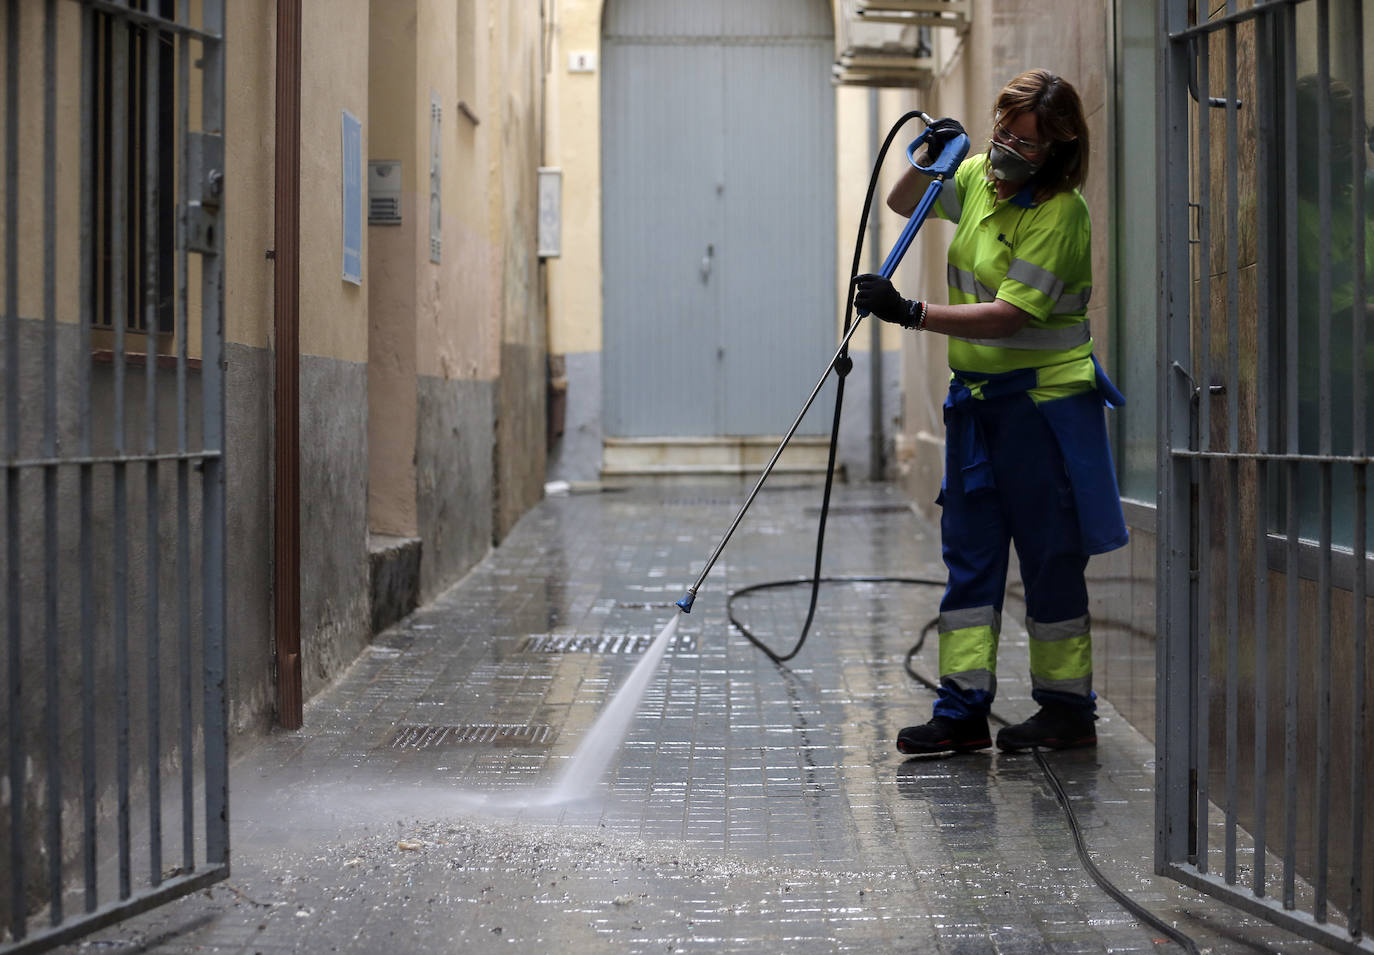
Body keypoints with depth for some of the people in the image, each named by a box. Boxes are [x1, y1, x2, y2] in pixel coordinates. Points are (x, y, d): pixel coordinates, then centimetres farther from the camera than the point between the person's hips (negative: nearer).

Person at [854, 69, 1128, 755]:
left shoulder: (1059, 212, -17)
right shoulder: (981, 175, 6)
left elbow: (1010, 315, -25)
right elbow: (903, 204, 20)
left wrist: (910, 313, -31)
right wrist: (930, 159, -1)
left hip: (1044, 397, -8)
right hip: (977, 394, 8)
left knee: (1050, 557, 0)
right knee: (968, 550, 5)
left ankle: (1069, 709, 12)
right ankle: (963, 708, 7)